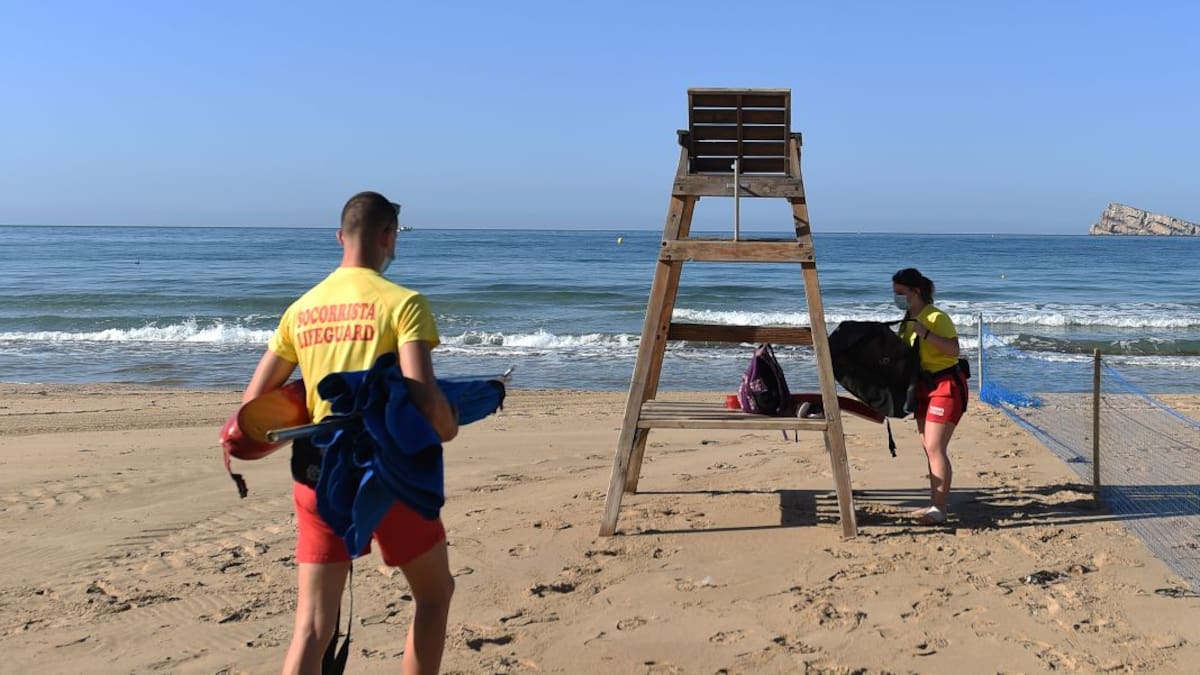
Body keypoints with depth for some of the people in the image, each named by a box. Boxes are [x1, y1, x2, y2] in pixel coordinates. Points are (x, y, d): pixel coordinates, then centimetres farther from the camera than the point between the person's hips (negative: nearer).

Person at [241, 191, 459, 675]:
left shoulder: (300, 309, 7)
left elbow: (254, 404, 8)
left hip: (317, 476, 4)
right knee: (435, 593, 19)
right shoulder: (402, 302, -9)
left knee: (312, 626, 6)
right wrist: (448, 427, 1)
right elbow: (424, 396, -20)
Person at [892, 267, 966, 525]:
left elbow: (953, 349, -27)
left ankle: (940, 508, -10)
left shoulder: (937, 317, -15)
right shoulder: (908, 321, 12)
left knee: (935, 448, -13)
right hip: (924, 385, 9)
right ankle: (937, 502, 18)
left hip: (946, 385, -9)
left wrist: (925, 333, -33)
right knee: (929, 447, 11)